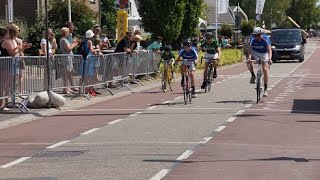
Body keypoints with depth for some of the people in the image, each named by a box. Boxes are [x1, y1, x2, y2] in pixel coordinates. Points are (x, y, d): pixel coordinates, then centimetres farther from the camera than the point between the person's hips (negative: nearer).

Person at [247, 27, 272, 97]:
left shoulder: (266, 40, -27)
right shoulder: (253, 40, -22)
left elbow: (269, 50, -36)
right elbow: (250, 49, -31)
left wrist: (269, 59, -53)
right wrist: (249, 58, -51)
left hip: (264, 54, -2)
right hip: (255, 53, 2)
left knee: (265, 69, -14)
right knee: (248, 62, -28)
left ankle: (265, 89, -7)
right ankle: (253, 75, -6)